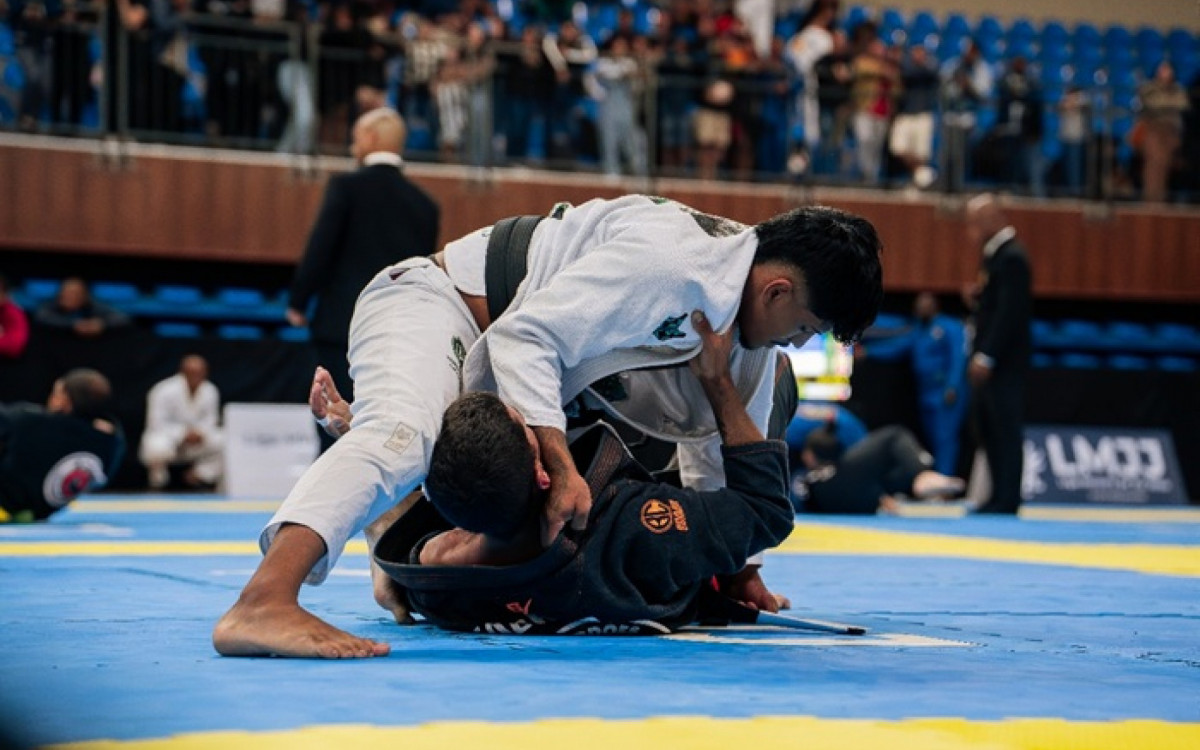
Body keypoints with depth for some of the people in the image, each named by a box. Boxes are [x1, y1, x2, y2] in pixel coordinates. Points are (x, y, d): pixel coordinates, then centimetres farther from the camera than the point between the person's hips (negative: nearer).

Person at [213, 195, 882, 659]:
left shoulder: (748, 328, 1)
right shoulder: (669, 261, -29)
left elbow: (716, 441, 17)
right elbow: (525, 335, -31)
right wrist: (563, 466, -36)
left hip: (502, 368, 10)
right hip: (435, 306, -10)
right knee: (404, 435, -37)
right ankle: (263, 603, -55)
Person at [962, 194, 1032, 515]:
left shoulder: (1011, 257, -14)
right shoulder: (996, 254, 15)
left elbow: (1010, 311, -20)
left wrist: (986, 356, -23)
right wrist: (976, 298, 2)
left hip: (1005, 360, -10)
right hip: (991, 358, 10)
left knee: (1006, 428, -6)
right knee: (987, 425, 12)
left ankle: (1007, 499, -2)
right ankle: (999, 496, 17)